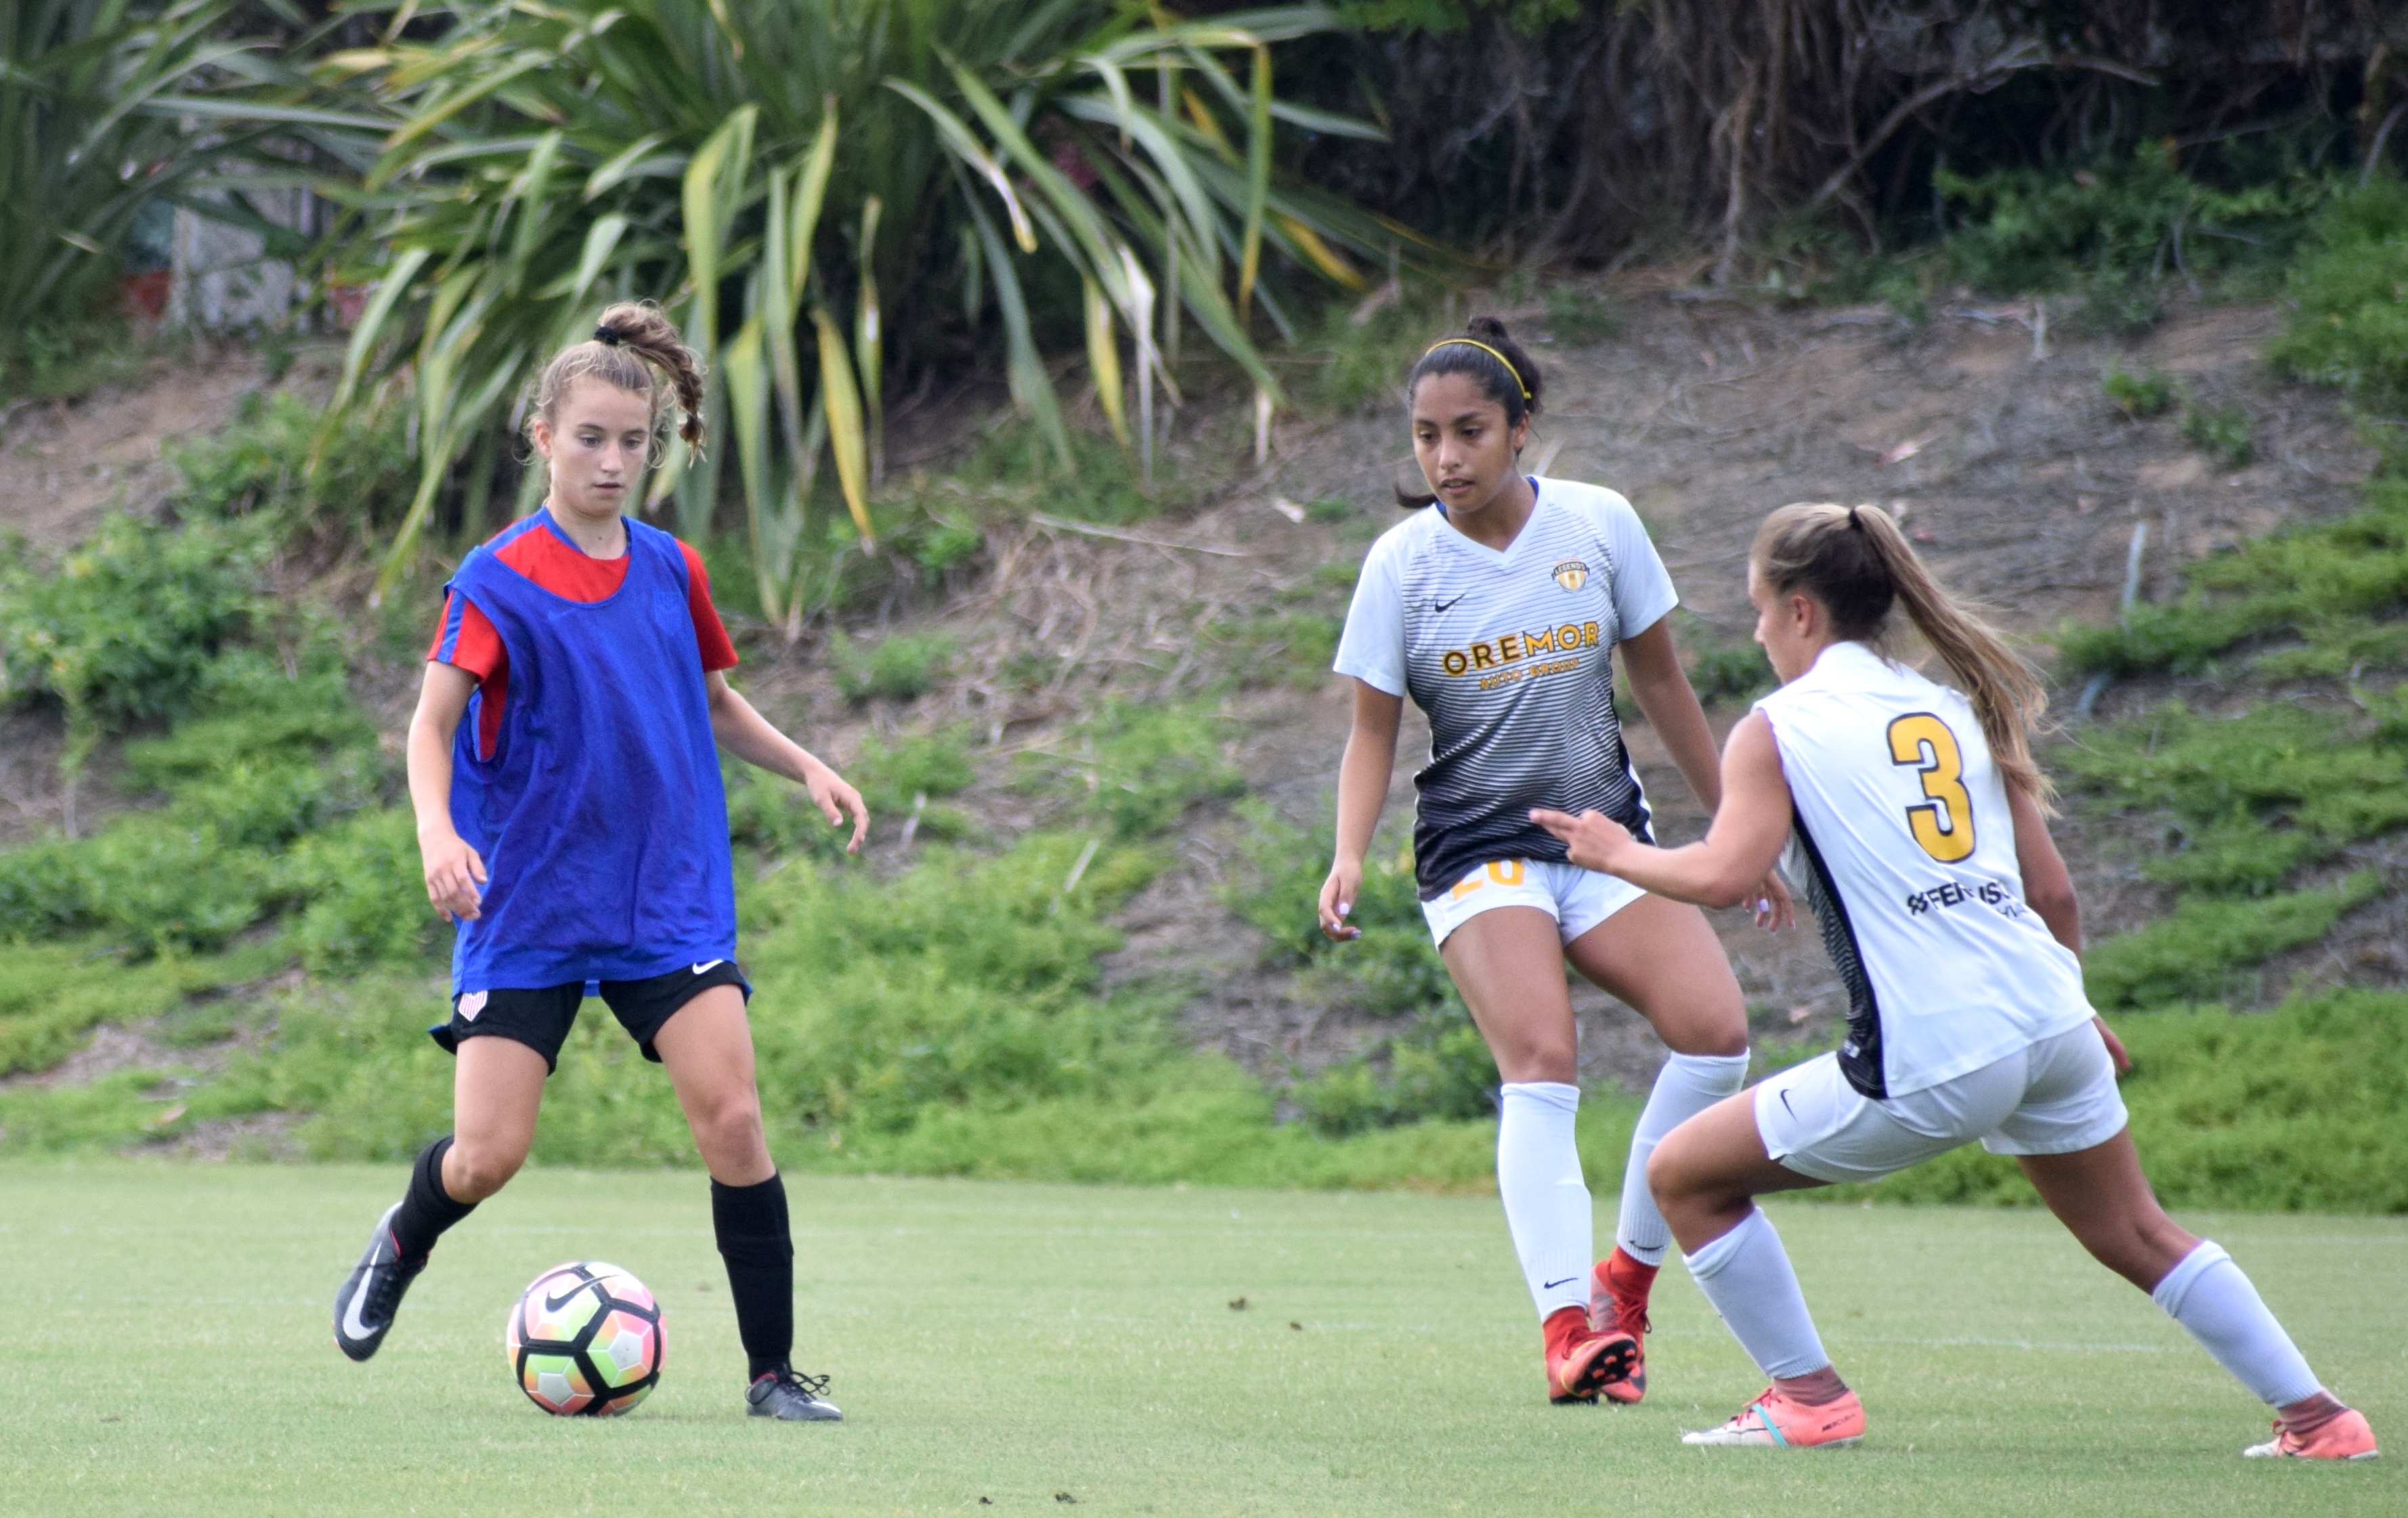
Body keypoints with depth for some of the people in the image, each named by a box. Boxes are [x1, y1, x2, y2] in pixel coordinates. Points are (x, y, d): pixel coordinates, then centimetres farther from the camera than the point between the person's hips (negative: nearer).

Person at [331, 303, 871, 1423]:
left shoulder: (673, 572, 7)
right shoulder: (499, 583, -8)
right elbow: (434, 722, -12)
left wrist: (806, 767, 6)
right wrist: (437, 831, -30)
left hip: (670, 899, 3)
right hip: (526, 901, -3)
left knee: (731, 1118, -12)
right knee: (489, 1154, -6)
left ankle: (774, 1372, -2)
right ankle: (401, 1247, 30)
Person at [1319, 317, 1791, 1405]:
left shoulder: (1598, 525, 0)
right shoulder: (1402, 564, -4)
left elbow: (1659, 680, 10)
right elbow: (1372, 730, 0)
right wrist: (1349, 857, -17)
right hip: (1478, 851, -3)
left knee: (1716, 1028, -17)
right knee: (1541, 1064, -23)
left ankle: (1629, 1273, 1)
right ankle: (1568, 1323, -33)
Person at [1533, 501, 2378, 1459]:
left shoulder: (1775, 729, 0)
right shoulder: (1963, 708, 16)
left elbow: (1725, 877, -14)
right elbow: (2050, 890, 16)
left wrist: (1618, 853, 4)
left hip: (1926, 1064, -6)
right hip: (2049, 1022, 6)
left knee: (1685, 1175, 10)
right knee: (2137, 1237, 23)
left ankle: (1809, 1400, 9)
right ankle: (2316, 1418, 22)